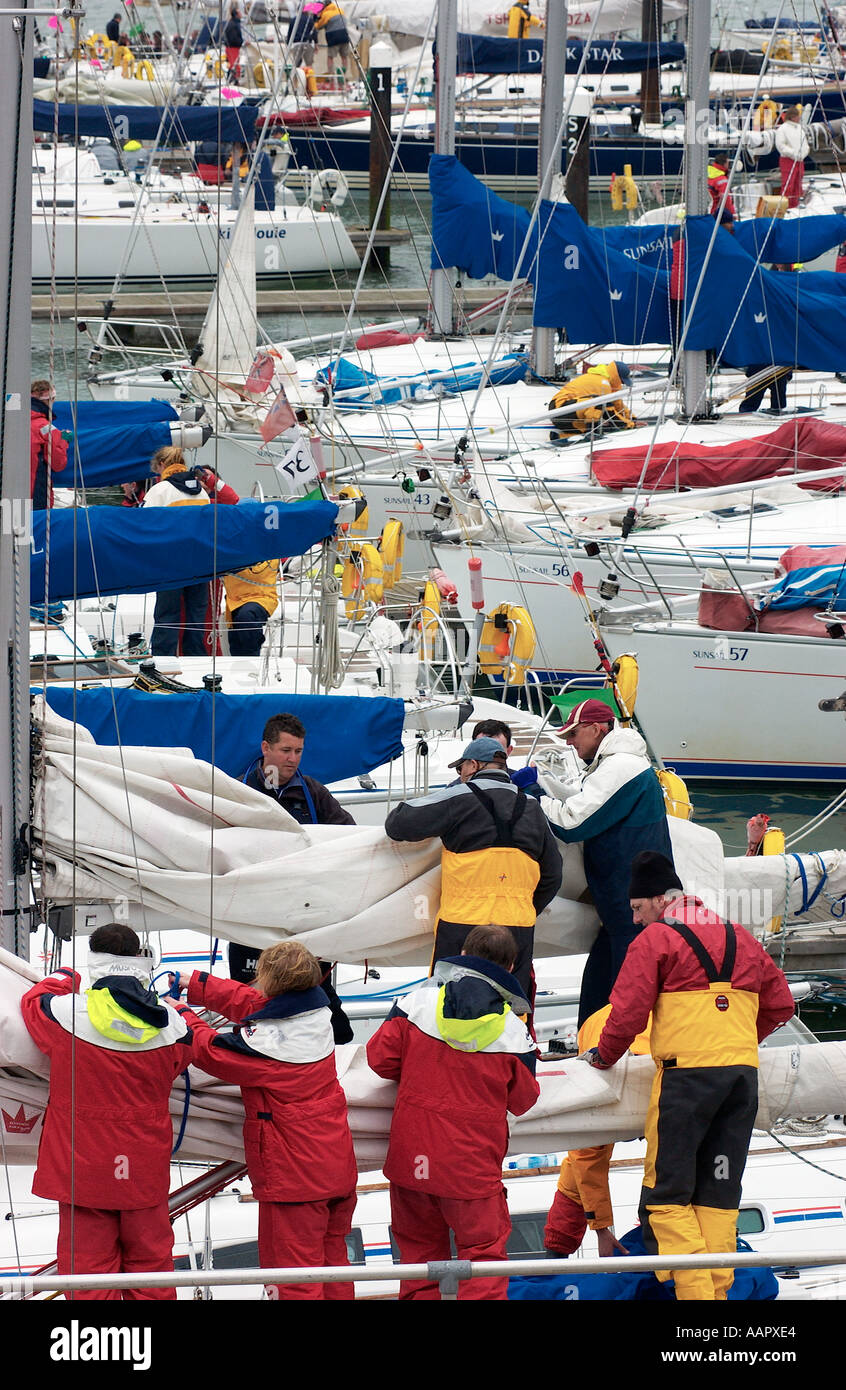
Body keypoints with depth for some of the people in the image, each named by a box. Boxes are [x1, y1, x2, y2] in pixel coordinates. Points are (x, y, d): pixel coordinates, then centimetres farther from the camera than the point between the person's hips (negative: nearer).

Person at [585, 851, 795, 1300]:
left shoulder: (655, 939, -1)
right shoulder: (740, 939, 18)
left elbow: (628, 1011, -7)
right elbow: (780, 1003, 23)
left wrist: (605, 1056, 10)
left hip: (687, 1072, -6)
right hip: (744, 1072, 6)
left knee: (666, 1195, -2)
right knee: (719, 1194, 10)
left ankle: (694, 1290, -13)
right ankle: (718, 1289, 5)